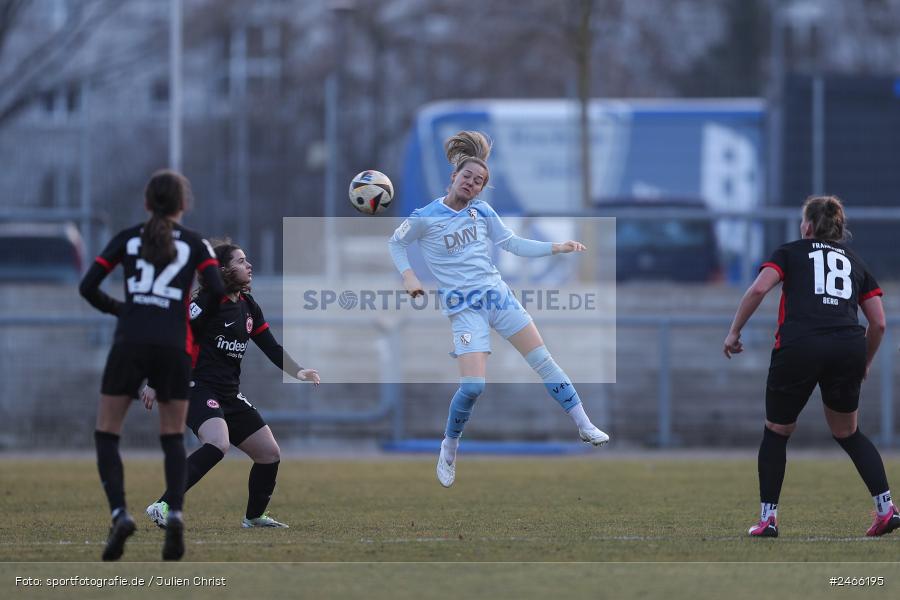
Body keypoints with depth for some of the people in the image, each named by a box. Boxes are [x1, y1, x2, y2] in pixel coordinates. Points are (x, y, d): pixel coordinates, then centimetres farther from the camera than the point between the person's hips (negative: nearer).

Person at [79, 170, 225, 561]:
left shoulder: (127, 239, 11)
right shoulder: (195, 244, 9)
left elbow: (88, 287, 6)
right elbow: (217, 291, -3)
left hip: (130, 344, 0)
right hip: (174, 347, 0)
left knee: (107, 434, 9)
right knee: (173, 437, 13)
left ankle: (119, 514, -13)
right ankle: (175, 513, -9)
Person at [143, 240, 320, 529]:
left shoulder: (249, 307, 13)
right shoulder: (208, 301, -11)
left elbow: (272, 348, 15)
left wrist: (297, 372, -3)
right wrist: (154, 383, -14)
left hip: (230, 394, 9)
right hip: (198, 388, -9)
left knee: (270, 454, 9)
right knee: (218, 444, -34)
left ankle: (254, 516, 29)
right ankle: (163, 507, -34)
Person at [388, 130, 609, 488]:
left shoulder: (482, 213, 5)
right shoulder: (424, 218, -6)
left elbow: (514, 244, 12)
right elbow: (395, 243, 9)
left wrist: (556, 247, 4)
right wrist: (407, 276, -5)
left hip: (498, 294, 4)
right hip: (464, 307, -4)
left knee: (543, 360, 0)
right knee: (473, 385, -17)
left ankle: (585, 427, 9)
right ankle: (449, 448, 7)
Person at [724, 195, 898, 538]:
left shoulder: (791, 253, 17)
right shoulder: (855, 262, 25)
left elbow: (758, 289, -3)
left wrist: (734, 332, 4)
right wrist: (864, 365, 31)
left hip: (798, 346, -3)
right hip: (848, 348, 3)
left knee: (777, 432, 17)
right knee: (847, 433, 23)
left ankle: (768, 518, 13)